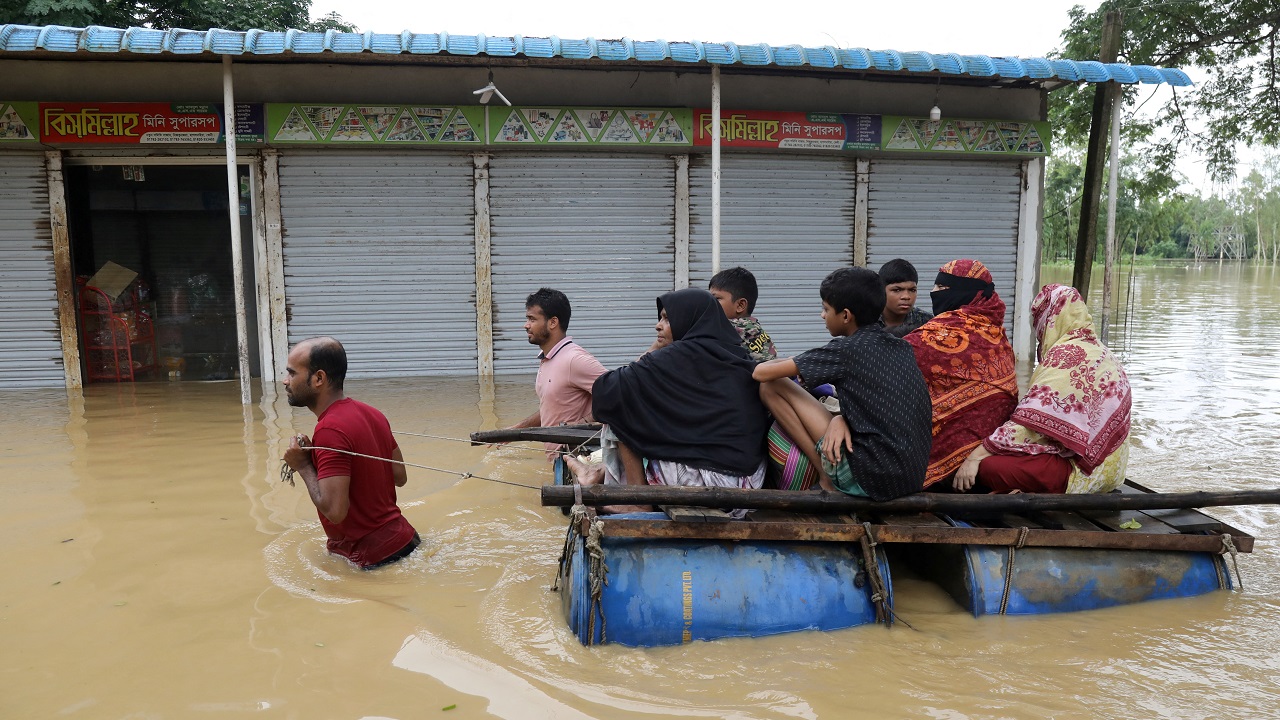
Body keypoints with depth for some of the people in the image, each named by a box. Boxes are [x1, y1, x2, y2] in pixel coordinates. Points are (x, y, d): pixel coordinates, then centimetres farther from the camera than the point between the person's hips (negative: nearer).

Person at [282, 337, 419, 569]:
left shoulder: (330, 430, -21)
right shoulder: (372, 414, 5)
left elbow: (334, 511, -25)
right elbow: (400, 477, 12)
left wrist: (303, 466, -11)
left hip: (372, 557, -9)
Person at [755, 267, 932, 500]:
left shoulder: (846, 349, -8)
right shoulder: (902, 347, 11)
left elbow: (762, 373, -5)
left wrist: (785, 364, 18)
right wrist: (842, 418, 1)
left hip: (871, 479, -8)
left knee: (771, 385, -2)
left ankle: (828, 479, 0)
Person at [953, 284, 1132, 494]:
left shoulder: (1068, 354, -16)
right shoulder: (1096, 349, 15)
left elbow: (1034, 419, -23)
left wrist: (977, 455, -22)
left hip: (1080, 467, -10)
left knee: (987, 466, -26)